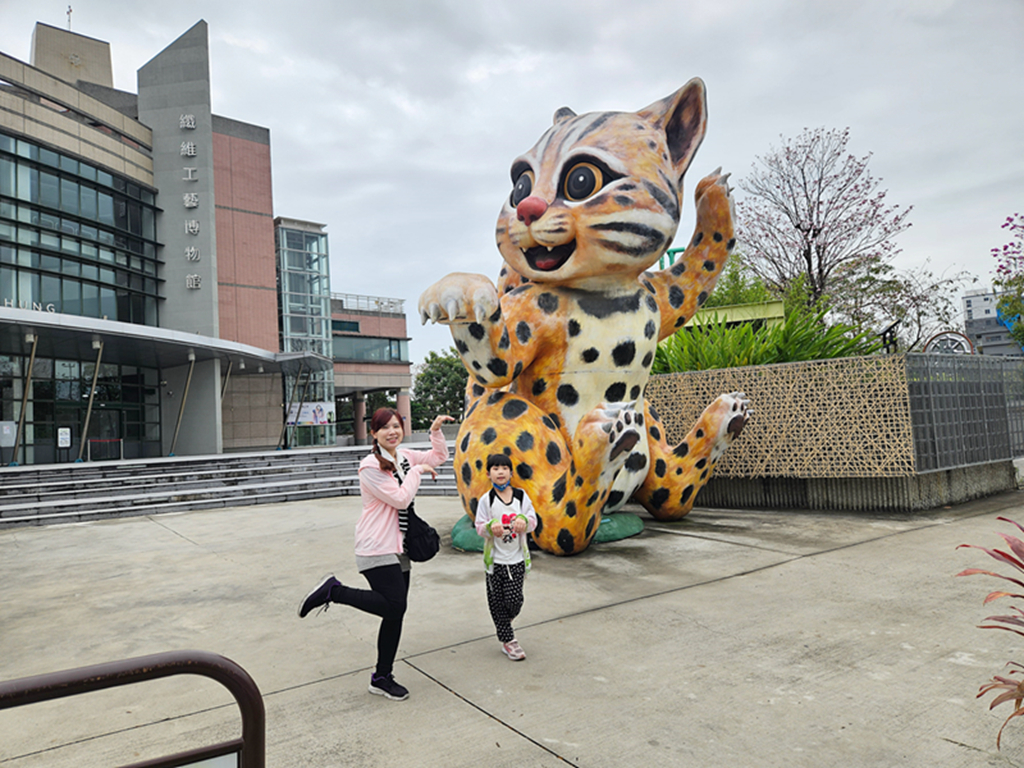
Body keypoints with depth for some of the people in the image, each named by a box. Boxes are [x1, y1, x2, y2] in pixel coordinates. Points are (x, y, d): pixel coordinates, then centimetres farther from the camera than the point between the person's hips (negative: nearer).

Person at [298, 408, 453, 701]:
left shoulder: (404, 457, 9)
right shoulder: (370, 466, -14)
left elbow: (439, 457, 22)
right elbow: (401, 499, -18)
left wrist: (436, 431, 8)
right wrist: (417, 471, -8)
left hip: (397, 548, 8)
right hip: (377, 549, -8)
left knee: (395, 614, 10)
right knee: (394, 606, -17)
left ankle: (382, 678, 23)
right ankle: (333, 591, -1)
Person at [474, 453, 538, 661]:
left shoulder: (521, 495, 2)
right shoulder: (486, 500, -3)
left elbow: (533, 520, 3)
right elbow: (479, 526, -3)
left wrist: (524, 521, -19)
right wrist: (491, 527, -24)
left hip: (517, 559, 1)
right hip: (495, 559, -1)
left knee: (514, 600, -4)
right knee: (497, 601, 5)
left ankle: (505, 625, 28)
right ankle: (507, 640, 21)